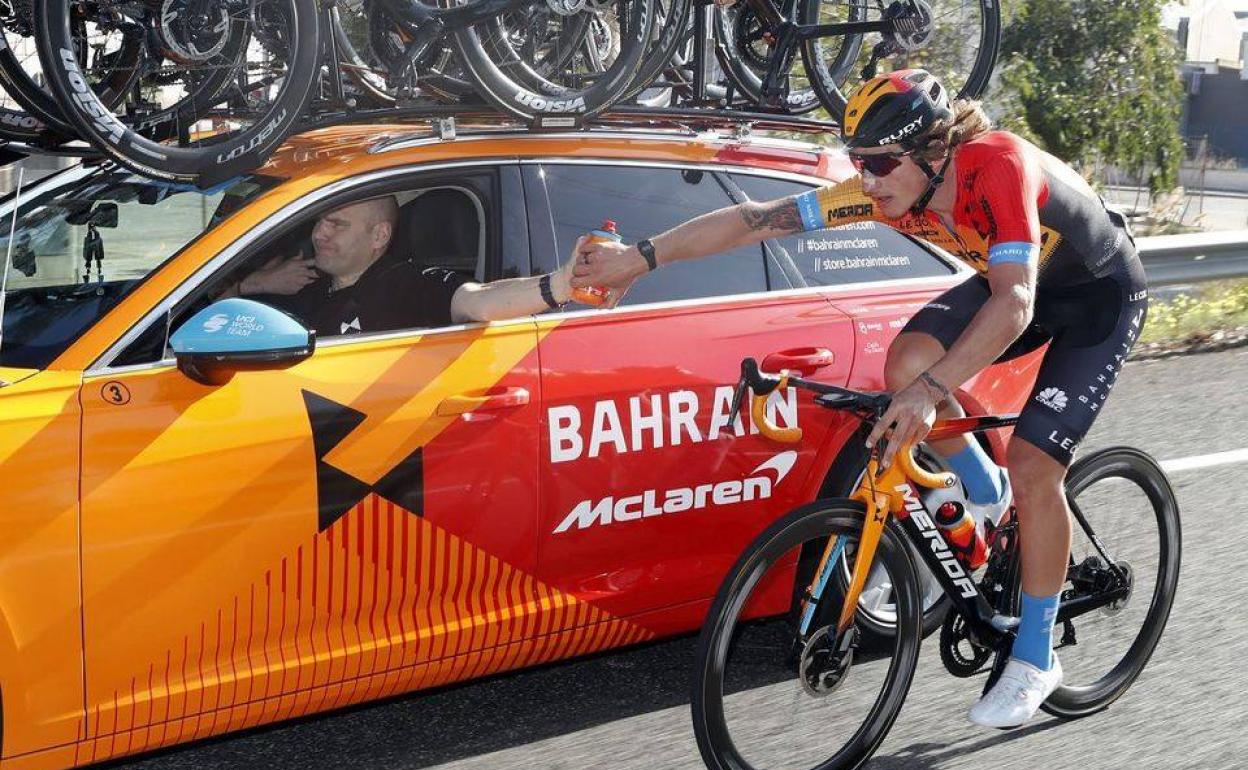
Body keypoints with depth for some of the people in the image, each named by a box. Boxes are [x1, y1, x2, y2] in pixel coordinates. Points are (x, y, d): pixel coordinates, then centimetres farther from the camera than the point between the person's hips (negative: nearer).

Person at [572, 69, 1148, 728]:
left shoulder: (999, 167, -38)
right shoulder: (891, 188, -20)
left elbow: (1014, 303, -48)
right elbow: (756, 220, -20)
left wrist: (934, 390, -59)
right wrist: (640, 257, -24)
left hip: (1100, 292, -6)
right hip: (1018, 279, 6)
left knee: (1032, 467, -16)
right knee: (906, 363, -19)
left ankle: (1035, 659, 2)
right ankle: (985, 496, 9)